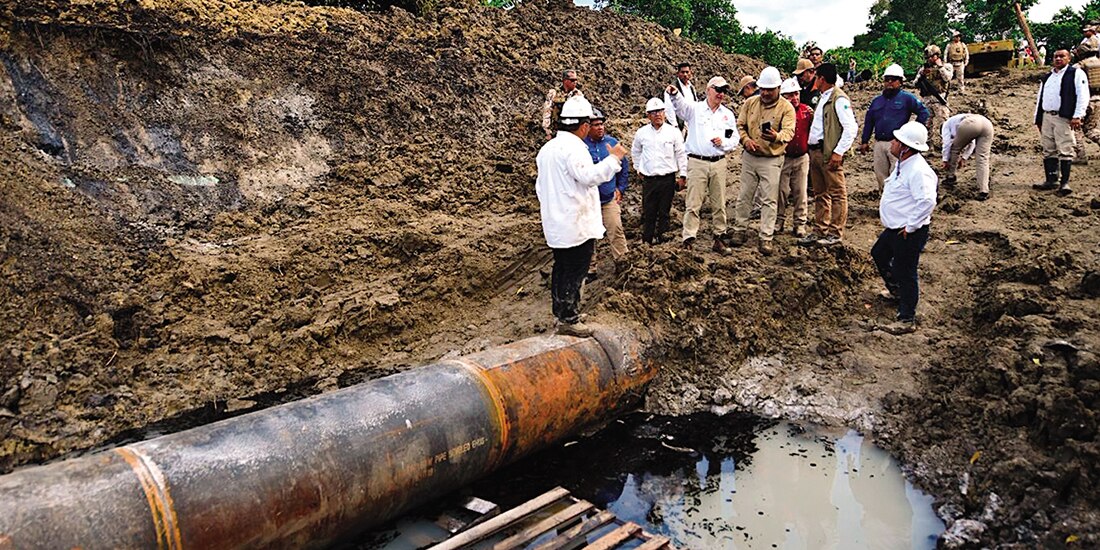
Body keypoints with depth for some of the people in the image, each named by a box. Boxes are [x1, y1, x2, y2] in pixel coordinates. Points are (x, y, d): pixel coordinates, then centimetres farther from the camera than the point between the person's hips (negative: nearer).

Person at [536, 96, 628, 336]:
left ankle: (561, 311, 27)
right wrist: (613, 158, -22)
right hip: (578, 224, -9)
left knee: (561, 268, 17)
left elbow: (540, 185, 20)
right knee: (575, 272, -2)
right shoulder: (573, 147, -17)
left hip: (556, 224, 9)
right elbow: (589, 176, -29)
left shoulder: (547, 148, 14)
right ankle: (568, 319, 3)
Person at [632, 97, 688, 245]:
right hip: (648, 179, 1)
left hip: (668, 178, -1)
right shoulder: (641, 133, 4)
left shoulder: (673, 132, 0)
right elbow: (635, 152, 20)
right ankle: (647, 239, 13)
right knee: (648, 211, 3)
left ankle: (661, 236, 16)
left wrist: (682, 175, 2)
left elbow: (681, 154, 4)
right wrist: (639, 169, 18)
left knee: (664, 211, 4)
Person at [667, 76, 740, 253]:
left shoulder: (728, 114, 13)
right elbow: (680, 105, -21)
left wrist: (723, 142, -8)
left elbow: (735, 140, 14)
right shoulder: (695, 108, 1)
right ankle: (688, 240, -1)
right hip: (697, 163, -4)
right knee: (693, 203, -4)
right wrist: (675, 95, -43)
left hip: (719, 163, 4)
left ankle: (720, 237, 20)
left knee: (719, 203, 9)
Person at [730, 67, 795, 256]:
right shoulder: (750, 102, 4)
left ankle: (766, 238, 4)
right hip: (749, 156, 3)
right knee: (744, 195, 10)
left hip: (772, 160, -3)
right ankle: (740, 230, 23)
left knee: (769, 200, -1)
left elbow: (789, 131, -20)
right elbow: (740, 124, 6)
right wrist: (746, 140, -14)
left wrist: (777, 136, -43)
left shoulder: (786, 107, -8)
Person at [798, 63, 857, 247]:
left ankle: (835, 233, 3)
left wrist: (838, 152, -20)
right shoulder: (824, 98, 18)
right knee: (820, 194, 15)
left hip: (829, 153, -10)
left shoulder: (839, 99, -11)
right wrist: (811, 144, 13)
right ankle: (820, 231, 22)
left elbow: (850, 128, -18)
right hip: (815, 151, 10)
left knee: (837, 193, -1)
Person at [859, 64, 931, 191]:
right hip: (879, 143, 5)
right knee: (880, 175, 9)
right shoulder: (877, 101, 17)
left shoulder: (907, 98, 1)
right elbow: (869, 121, 20)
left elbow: (924, 112, 0)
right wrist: (864, 141, 14)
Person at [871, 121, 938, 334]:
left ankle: (907, 320, 10)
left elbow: (927, 201, -33)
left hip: (909, 233, -11)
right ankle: (896, 291, 51)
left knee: (905, 273, -2)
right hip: (894, 228, 11)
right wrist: (885, 200, 14)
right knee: (879, 254, 29)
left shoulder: (918, 171, -27)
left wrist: (910, 227, -27)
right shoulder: (903, 164, 6)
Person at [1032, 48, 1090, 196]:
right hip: (1046, 117, 6)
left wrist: (1077, 116, -15)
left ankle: (1065, 183, -6)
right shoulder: (1047, 77, 23)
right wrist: (1038, 119, 16)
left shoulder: (1076, 73, 4)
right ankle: (1051, 181, 11)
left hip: (1063, 118, -6)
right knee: (1048, 151, 6)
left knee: (1065, 151, -8)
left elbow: (1083, 95, -6)